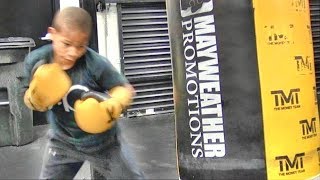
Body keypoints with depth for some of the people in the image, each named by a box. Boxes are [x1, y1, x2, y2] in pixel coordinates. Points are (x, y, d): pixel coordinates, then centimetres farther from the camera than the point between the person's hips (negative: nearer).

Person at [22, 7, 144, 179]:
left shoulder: (96, 64, -28)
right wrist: (35, 98, -25)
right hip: (62, 141, 3)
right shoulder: (36, 60, -17)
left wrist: (113, 106, -37)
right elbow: (30, 99, -1)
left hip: (101, 140, -2)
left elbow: (126, 89, -16)